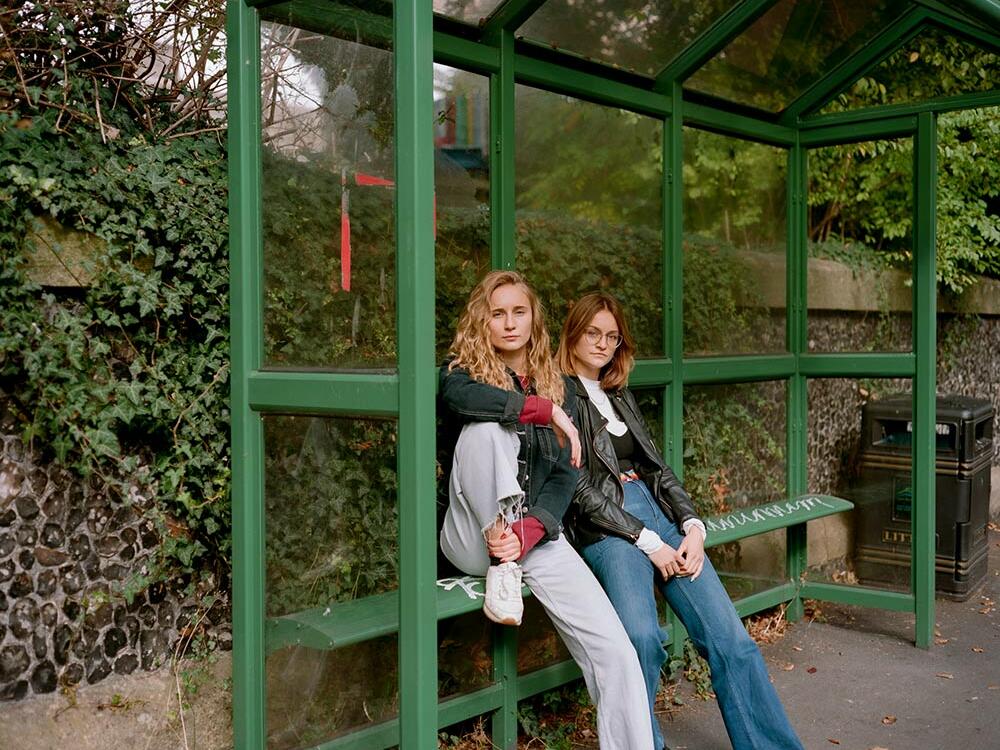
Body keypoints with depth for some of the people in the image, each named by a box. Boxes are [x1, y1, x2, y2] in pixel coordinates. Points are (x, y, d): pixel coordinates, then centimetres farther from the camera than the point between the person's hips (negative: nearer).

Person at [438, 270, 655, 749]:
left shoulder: (558, 386, 13)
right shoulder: (464, 369, 4)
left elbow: (565, 476, 2)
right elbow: (456, 396, -24)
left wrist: (529, 531, -17)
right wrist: (546, 411, -23)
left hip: (537, 533, 2)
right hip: (473, 536, -2)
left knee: (615, 650, -17)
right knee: (487, 425, -29)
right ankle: (501, 569, -23)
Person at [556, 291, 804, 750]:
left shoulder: (620, 395, 24)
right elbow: (579, 487, -7)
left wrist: (692, 525, 1)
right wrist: (648, 542, -11)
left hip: (659, 513, 6)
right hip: (605, 526, -6)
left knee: (729, 637, -9)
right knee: (641, 636, -31)